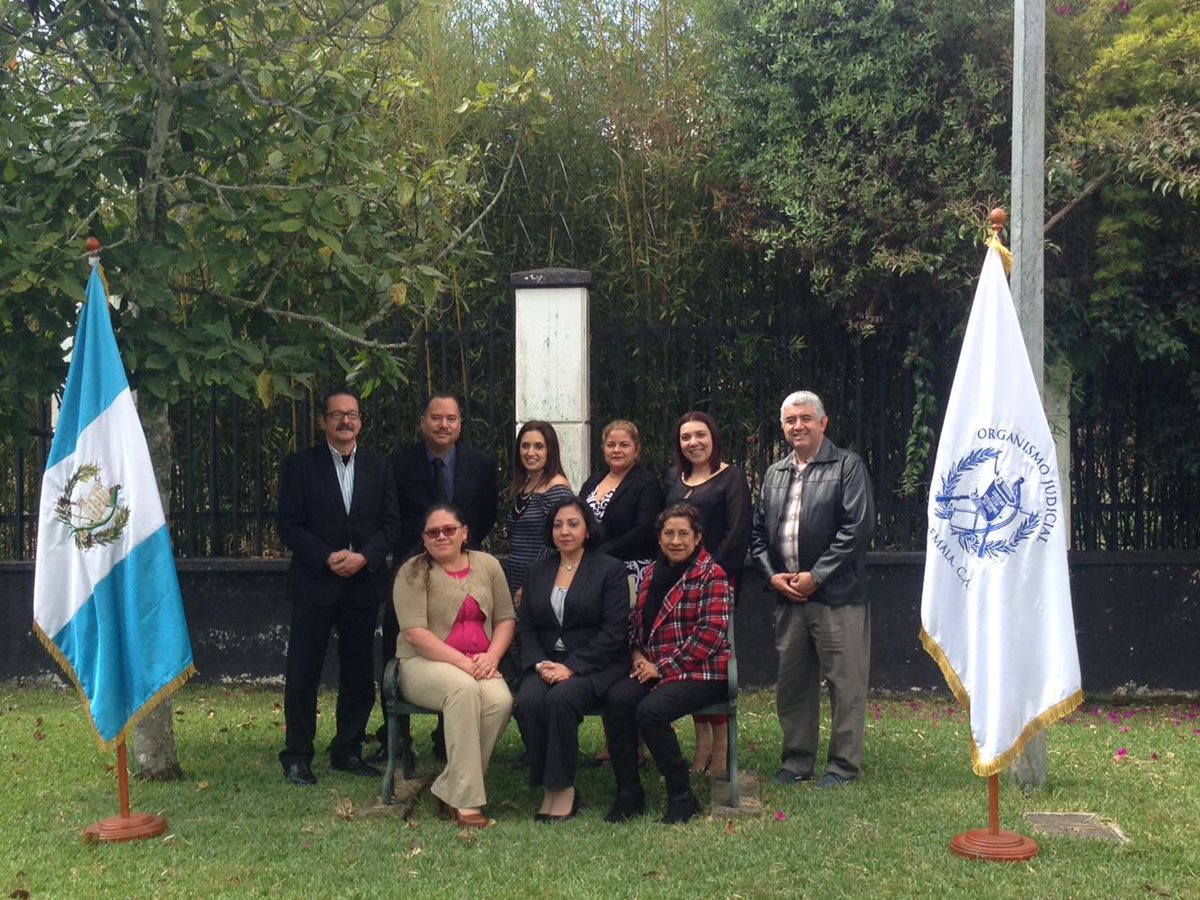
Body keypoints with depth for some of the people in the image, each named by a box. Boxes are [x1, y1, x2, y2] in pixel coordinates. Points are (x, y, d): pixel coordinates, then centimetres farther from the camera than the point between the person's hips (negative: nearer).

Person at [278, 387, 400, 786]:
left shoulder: (378, 465, 8)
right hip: (314, 583, -3)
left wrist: (364, 556, -12)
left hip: (364, 583, 3)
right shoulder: (300, 465, 0)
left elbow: (390, 522, 5)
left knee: (358, 671, 9)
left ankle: (348, 750, 21)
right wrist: (327, 558, -16)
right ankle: (297, 754, 12)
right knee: (303, 670, 1)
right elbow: (289, 525, -4)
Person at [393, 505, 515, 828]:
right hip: (425, 663, -4)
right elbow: (414, 632, -11)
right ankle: (466, 800, -33)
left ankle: (449, 790, -17)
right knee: (463, 688, -36)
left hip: (480, 665, 4)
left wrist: (491, 656, -9)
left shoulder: (487, 565, 12)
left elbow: (506, 618, 11)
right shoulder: (413, 572, 0)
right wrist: (461, 661, -19)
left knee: (501, 700, -29)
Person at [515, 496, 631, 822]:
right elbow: (525, 627, 12)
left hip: (595, 666, -4)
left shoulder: (610, 569, 2)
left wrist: (572, 667, -16)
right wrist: (540, 664, -8)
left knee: (561, 698, -33)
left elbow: (613, 632, -7)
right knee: (528, 699, -28)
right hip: (546, 663, 4)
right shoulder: (538, 571, 17)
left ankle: (563, 789, -19)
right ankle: (547, 788, -17)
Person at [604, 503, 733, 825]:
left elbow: (712, 631, -13)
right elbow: (636, 618, 23)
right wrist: (638, 653, 2)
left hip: (700, 672, -6)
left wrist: (664, 667, -14)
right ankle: (628, 795, -13)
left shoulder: (711, 575, -4)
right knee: (616, 700, -23)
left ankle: (682, 798, -12)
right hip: (653, 668, 6)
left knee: (650, 711, -30)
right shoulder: (652, 572, 17)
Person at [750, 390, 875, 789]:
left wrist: (816, 576, -13)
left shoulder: (847, 466, -3)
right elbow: (758, 531, 18)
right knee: (792, 682, 12)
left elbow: (858, 528, -11)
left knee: (845, 683, 0)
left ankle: (844, 765, 11)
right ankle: (796, 760, 23)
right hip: (787, 595, 6)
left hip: (837, 596, -6)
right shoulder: (774, 474, 16)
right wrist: (773, 575, 1)